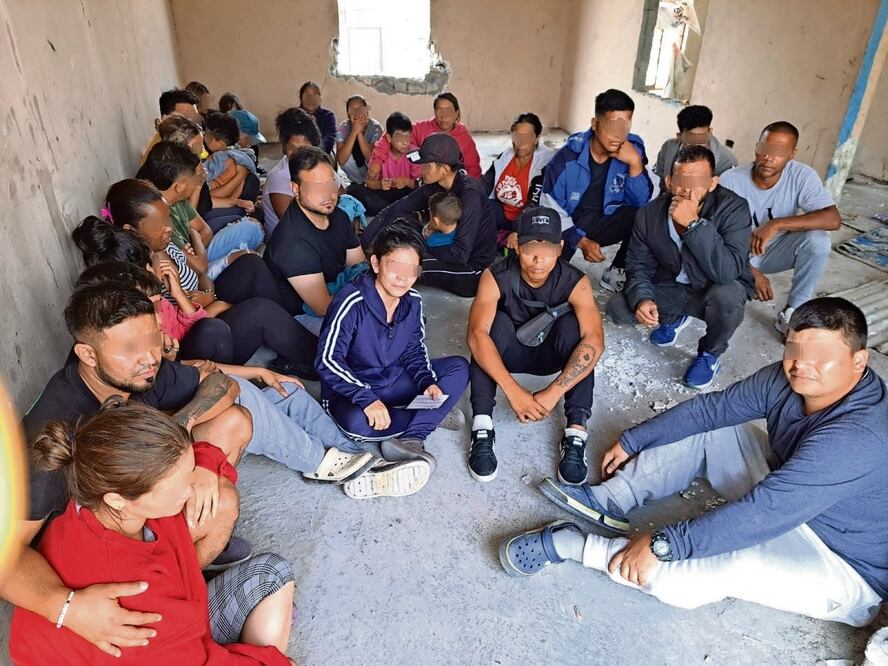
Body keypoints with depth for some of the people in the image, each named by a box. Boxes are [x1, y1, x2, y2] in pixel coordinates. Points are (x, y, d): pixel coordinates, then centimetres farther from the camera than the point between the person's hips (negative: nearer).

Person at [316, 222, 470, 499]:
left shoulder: (413, 301, -6)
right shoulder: (352, 302, -23)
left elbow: (415, 351, 5)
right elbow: (327, 360, -24)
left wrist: (428, 383, -15)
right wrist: (368, 399, -34)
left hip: (393, 381, 6)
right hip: (351, 390, -5)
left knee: (459, 368, -9)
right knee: (356, 421, -39)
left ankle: (408, 442, -22)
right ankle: (433, 415, -12)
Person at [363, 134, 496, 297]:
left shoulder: (469, 193, -25)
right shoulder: (434, 187, -4)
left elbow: (460, 253, -28)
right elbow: (394, 210, -1)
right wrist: (361, 245, -9)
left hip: (473, 271, -7)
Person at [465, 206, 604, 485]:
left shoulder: (575, 282, -24)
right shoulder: (496, 277, -25)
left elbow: (594, 341, -35)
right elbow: (476, 335, -37)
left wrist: (553, 392, -44)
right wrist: (513, 390, -46)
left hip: (549, 354, 1)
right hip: (508, 352, 0)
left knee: (571, 325, -30)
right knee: (497, 322, -32)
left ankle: (577, 430, -30)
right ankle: (482, 426, -32)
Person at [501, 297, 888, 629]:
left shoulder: (856, 437, -35)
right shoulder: (788, 380, -11)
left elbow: (761, 514, -37)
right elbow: (709, 408, -3)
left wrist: (662, 544, -32)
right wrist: (631, 440, 3)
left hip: (847, 569, -8)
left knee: (677, 577, -29)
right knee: (707, 429, 1)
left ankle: (567, 544, -9)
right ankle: (607, 500, 2)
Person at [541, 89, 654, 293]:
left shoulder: (633, 149, -9)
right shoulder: (568, 156, -18)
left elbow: (642, 203, -10)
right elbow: (550, 209, -12)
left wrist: (635, 163, -25)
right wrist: (581, 241, -22)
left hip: (603, 224, 4)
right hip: (566, 227, -3)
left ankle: (617, 272, -3)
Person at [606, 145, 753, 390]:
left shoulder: (733, 209, -26)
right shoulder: (650, 214, -14)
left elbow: (727, 272, -39)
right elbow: (639, 266, -6)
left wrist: (694, 224, -45)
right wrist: (642, 299, -27)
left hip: (715, 291, -3)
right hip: (671, 288, 4)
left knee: (727, 294, -38)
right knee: (618, 308, -17)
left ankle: (710, 354, -3)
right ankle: (674, 317, 18)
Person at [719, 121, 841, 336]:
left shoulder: (802, 176, -18)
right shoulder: (731, 181, -21)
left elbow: (833, 219, -28)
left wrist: (776, 224, -38)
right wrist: (750, 271, -29)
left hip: (777, 249, 2)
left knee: (818, 240, -29)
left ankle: (791, 314, -12)